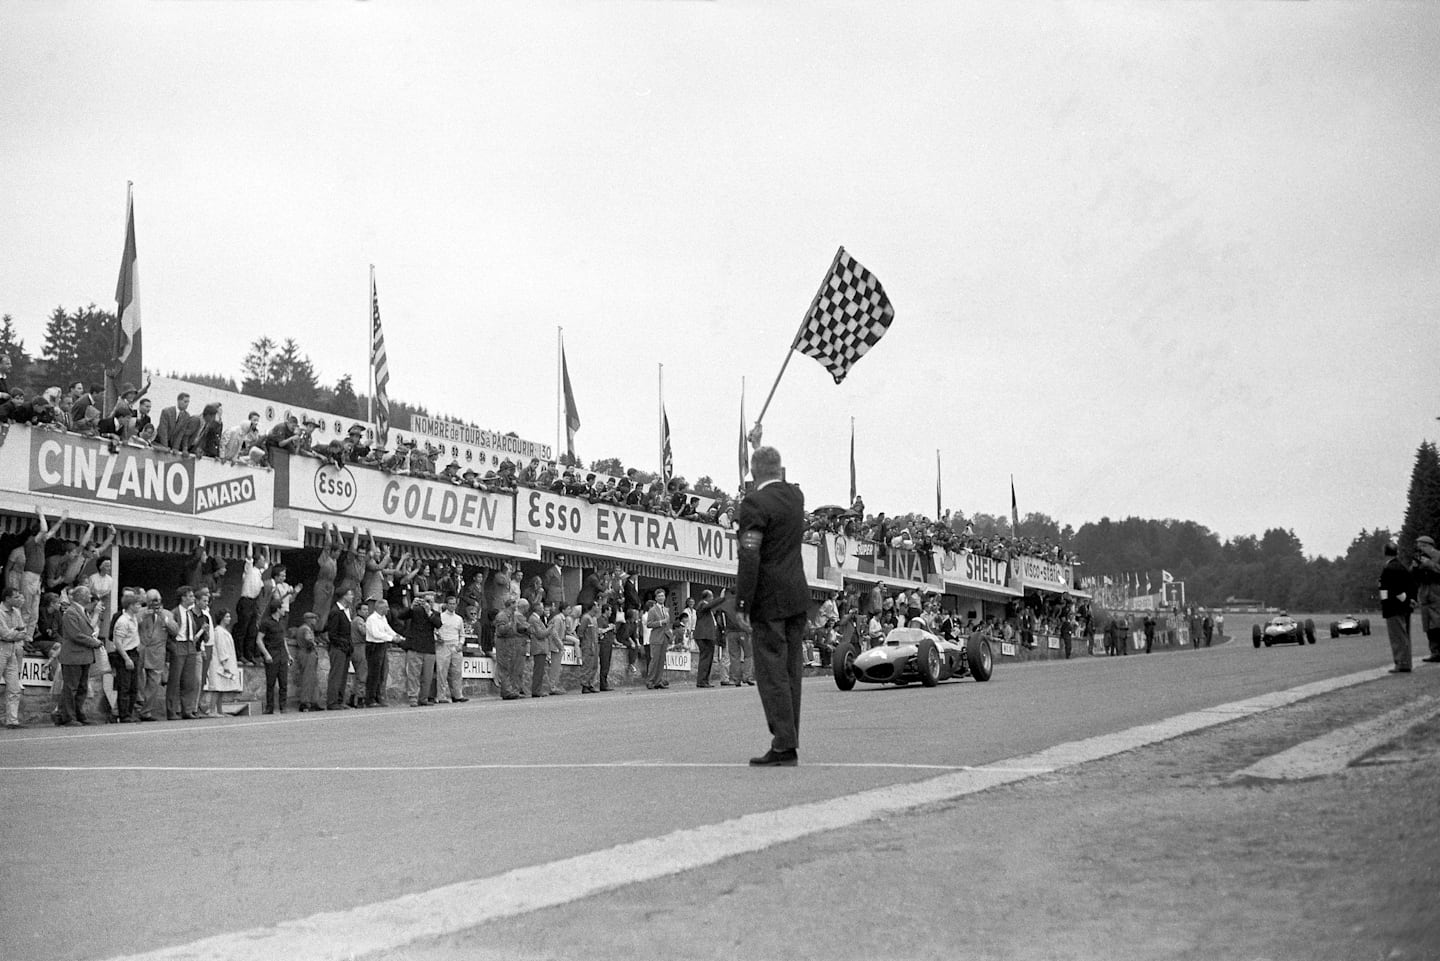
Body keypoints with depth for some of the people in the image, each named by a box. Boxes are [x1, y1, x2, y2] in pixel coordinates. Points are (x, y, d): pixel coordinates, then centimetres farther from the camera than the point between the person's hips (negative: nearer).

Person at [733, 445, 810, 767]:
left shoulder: (755, 503, -14)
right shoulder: (795, 495, 8)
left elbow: (750, 558, -19)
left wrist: (741, 604, -15)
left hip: (770, 599, -7)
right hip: (798, 595, 7)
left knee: (772, 673, -5)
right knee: (791, 671, 11)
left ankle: (784, 747, -6)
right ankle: (790, 741, 15)